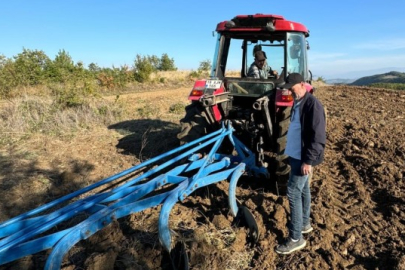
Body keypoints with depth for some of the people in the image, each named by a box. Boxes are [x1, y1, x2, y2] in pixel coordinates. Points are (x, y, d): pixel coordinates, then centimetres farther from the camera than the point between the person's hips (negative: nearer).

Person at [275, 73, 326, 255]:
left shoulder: (312, 104, -19)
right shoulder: (298, 103, 11)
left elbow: (318, 136, -22)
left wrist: (308, 160, -23)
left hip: (303, 158, -9)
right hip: (296, 155, 10)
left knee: (293, 193, -7)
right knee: (303, 190, 19)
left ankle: (296, 238, 3)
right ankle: (305, 224, 35)